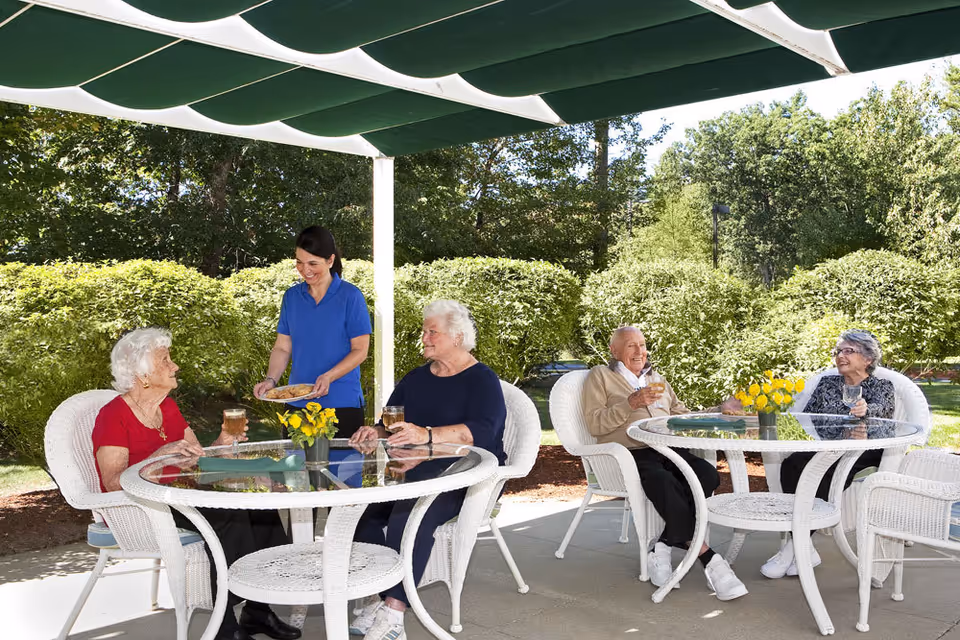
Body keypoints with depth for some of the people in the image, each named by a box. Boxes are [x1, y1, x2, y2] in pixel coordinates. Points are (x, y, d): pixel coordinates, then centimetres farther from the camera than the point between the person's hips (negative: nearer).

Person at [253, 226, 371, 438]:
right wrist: (271, 380, -8)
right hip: (298, 403, 4)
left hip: (342, 403, -3)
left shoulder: (350, 296, -5)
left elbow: (360, 350, -6)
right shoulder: (291, 296, 8)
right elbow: (282, 348, 10)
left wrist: (329, 377, -20)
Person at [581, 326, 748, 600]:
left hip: (668, 450, 6)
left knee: (707, 474, -26)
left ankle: (664, 547, -20)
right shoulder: (600, 376, 12)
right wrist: (631, 404, -13)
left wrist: (721, 410, 11)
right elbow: (594, 424, -2)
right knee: (664, 483, -36)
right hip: (630, 454, -5)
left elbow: (683, 416, 24)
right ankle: (708, 559, -27)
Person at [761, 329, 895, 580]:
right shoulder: (826, 383, 23)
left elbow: (881, 409, -13)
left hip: (865, 455, -4)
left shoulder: (882, 387, 11)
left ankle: (794, 547, -28)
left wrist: (865, 410, -38)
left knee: (822, 474, -35)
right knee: (791, 464, -30)